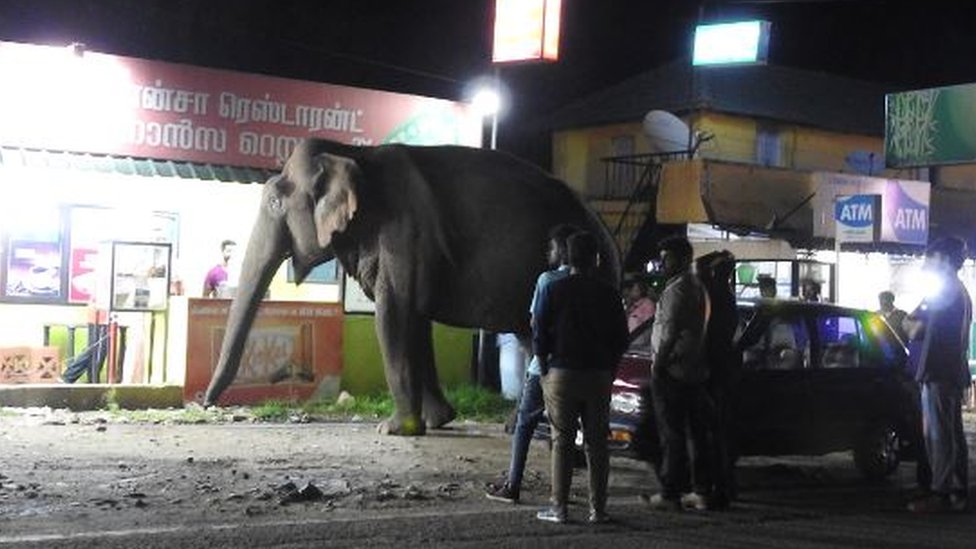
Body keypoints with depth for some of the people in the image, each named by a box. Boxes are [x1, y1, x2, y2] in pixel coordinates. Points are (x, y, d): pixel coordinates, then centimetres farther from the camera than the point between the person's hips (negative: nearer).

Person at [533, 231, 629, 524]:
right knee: (596, 442, 6)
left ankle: (559, 507, 2)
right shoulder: (609, 294, 3)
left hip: (562, 374, -2)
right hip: (599, 376, 2)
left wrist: (545, 370, 7)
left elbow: (539, 335, -3)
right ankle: (598, 508, 7)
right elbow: (620, 338, 7)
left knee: (562, 442, 3)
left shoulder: (553, 290, -4)